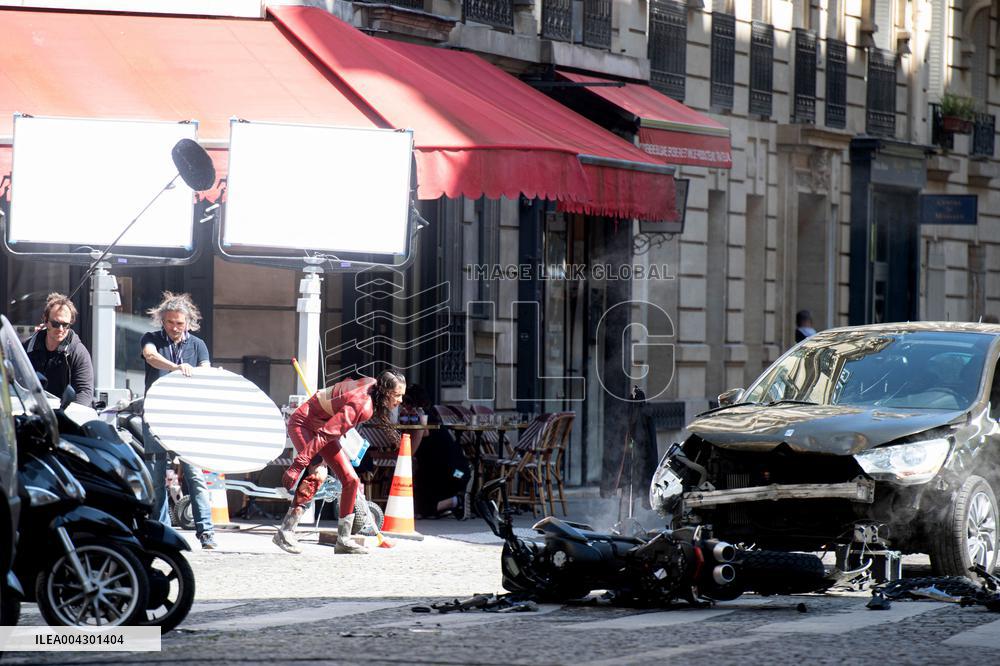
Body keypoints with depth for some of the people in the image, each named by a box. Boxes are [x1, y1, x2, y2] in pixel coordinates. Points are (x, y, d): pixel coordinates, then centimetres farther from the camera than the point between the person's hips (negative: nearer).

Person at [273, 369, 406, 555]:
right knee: (318, 474, -32)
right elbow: (324, 435, -37)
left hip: (323, 425, 10)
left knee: (351, 480, 4)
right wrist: (297, 466, -39)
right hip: (303, 423, -10)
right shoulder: (362, 404, -33)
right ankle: (286, 531, -29)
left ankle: (343, 540, 12)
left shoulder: (372, 385, -6)